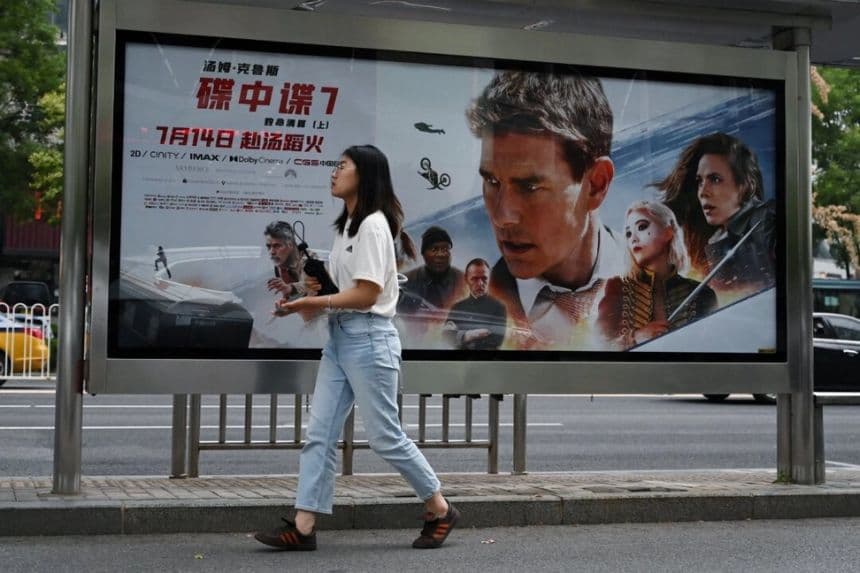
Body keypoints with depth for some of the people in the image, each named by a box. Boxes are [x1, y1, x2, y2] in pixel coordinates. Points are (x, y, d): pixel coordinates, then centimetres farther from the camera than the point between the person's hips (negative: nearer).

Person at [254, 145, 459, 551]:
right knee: (319, 434, 2)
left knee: (385, 437, -1)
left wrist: (312, 303, -18)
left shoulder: (373, 225, -12)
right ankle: (303, 527, 2)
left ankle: (439, 511, 15)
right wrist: (318, 285, 2)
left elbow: (366, 293, -19)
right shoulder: (347, 225, 17)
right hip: (339, 337, 9)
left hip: (368, 338, -9)